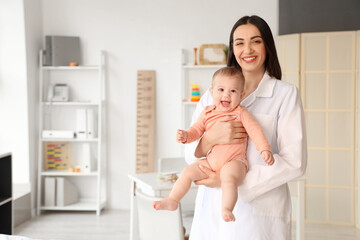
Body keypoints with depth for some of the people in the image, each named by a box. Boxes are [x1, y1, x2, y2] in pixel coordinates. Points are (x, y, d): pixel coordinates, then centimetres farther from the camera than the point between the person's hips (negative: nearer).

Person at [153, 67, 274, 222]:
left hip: (234, 161, -5)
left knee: (228, 176, -34)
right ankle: (172, 201, 3)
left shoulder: (240, 113, -1)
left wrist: (264, 149, -19)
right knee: (188, 172, -3)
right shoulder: (207, 113, 10)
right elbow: (196, 130, 14)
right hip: (210, 161, 5)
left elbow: (254, 130, -7)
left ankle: (227, 209, -32)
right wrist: (185, 136, -9)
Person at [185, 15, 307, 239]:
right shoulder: (213, 94, 10)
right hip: (213, 211, 3)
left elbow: (294, 162, -10)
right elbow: (191, 154, 7)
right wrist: (211, 138, -15)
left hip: (260, 211, -3)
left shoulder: (285, 94, -1)